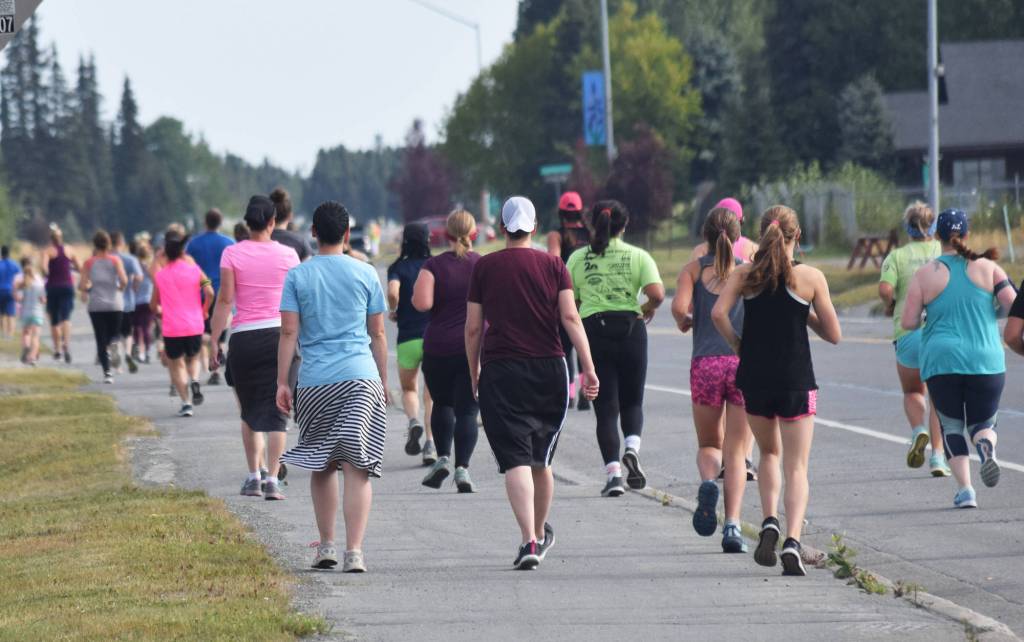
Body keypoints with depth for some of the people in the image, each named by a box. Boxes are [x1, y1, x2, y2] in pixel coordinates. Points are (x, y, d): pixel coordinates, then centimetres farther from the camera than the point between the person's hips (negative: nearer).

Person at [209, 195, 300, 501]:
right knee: (275, 411, 1)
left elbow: (224, 300, -6)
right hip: (280, 335, 0)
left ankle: (253, 477, 15)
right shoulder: (287, 255, 2)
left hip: (244, 338, 0)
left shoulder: (232, 254, -2)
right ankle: (272, 479, -9)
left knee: (249, 412, 16)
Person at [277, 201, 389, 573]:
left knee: (321, 463, 16)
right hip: (360, 376, -1)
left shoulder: (297, 277, 4)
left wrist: (282, 382, 1)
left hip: (315, 381, 1)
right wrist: (384, 382, 17)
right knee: (357, 466, -6)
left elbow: (289, 331, -1)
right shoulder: (365, 274, 5)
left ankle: (326, 546, 19)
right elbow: (378, 333, 9)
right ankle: (354, 552, -14)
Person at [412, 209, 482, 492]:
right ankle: (462, 468, -11)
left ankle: (443, 458, 10)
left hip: (439, 348, 0)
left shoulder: (434, 266, -4)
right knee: (467, 411, 1)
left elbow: (422, 303, -16)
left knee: (442, 404, 21)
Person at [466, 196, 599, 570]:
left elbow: (473, 328, 2)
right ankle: (541, 534, 34)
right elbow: (571, 318, -5)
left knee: (515, 459, -7)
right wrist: (588, 368, -6)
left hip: (501, 371, -2)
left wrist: (474, 373, 14)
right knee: (541, 460, 18)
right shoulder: (553, 266, 3)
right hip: (549, 370, 2)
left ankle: (529, 541, -22)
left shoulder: (484, 268, 1)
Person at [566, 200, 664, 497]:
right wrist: (647, 311, 8)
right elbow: (657, 294, -12)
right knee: (632, 401, 15)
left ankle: (613, 472, -7)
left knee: (605, 406, 4)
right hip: (630, 330, 0)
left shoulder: (578, 258, 4)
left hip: (593, 330, 0)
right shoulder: (638, 256, 1)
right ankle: (632, 447, -13)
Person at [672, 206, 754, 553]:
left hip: (705, 364, 0)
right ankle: (732, 525, -10)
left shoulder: (695, 268, 5)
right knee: (735, 452, 4)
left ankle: (708, 482, -17)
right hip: (745, 362, 0)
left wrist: (685, 323, 11)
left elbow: (679, 307, -10)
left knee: (708, 445, 17)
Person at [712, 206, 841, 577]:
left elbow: (718, 313, -14)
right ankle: (792, 541, -17)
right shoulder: (811, 278, -3)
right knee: (796, 468, 2)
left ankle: (769, 522, 4)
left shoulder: (745, 274, 1)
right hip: (796, 380, -2)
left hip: (753, 379, 2)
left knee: (769, 453, 25)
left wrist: (738, 346, 0)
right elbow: (834, 335, 0)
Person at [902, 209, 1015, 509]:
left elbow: (908, 322, -2)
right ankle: (987, 447, -23)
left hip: (942, 362, -1)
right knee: (983, 422, 14)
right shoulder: (987, 268, 1)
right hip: (986, 361, 1)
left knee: (951, 425, 14)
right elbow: (1013, 304, -6)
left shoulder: (925, 275, -1)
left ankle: (964, 488, -3)